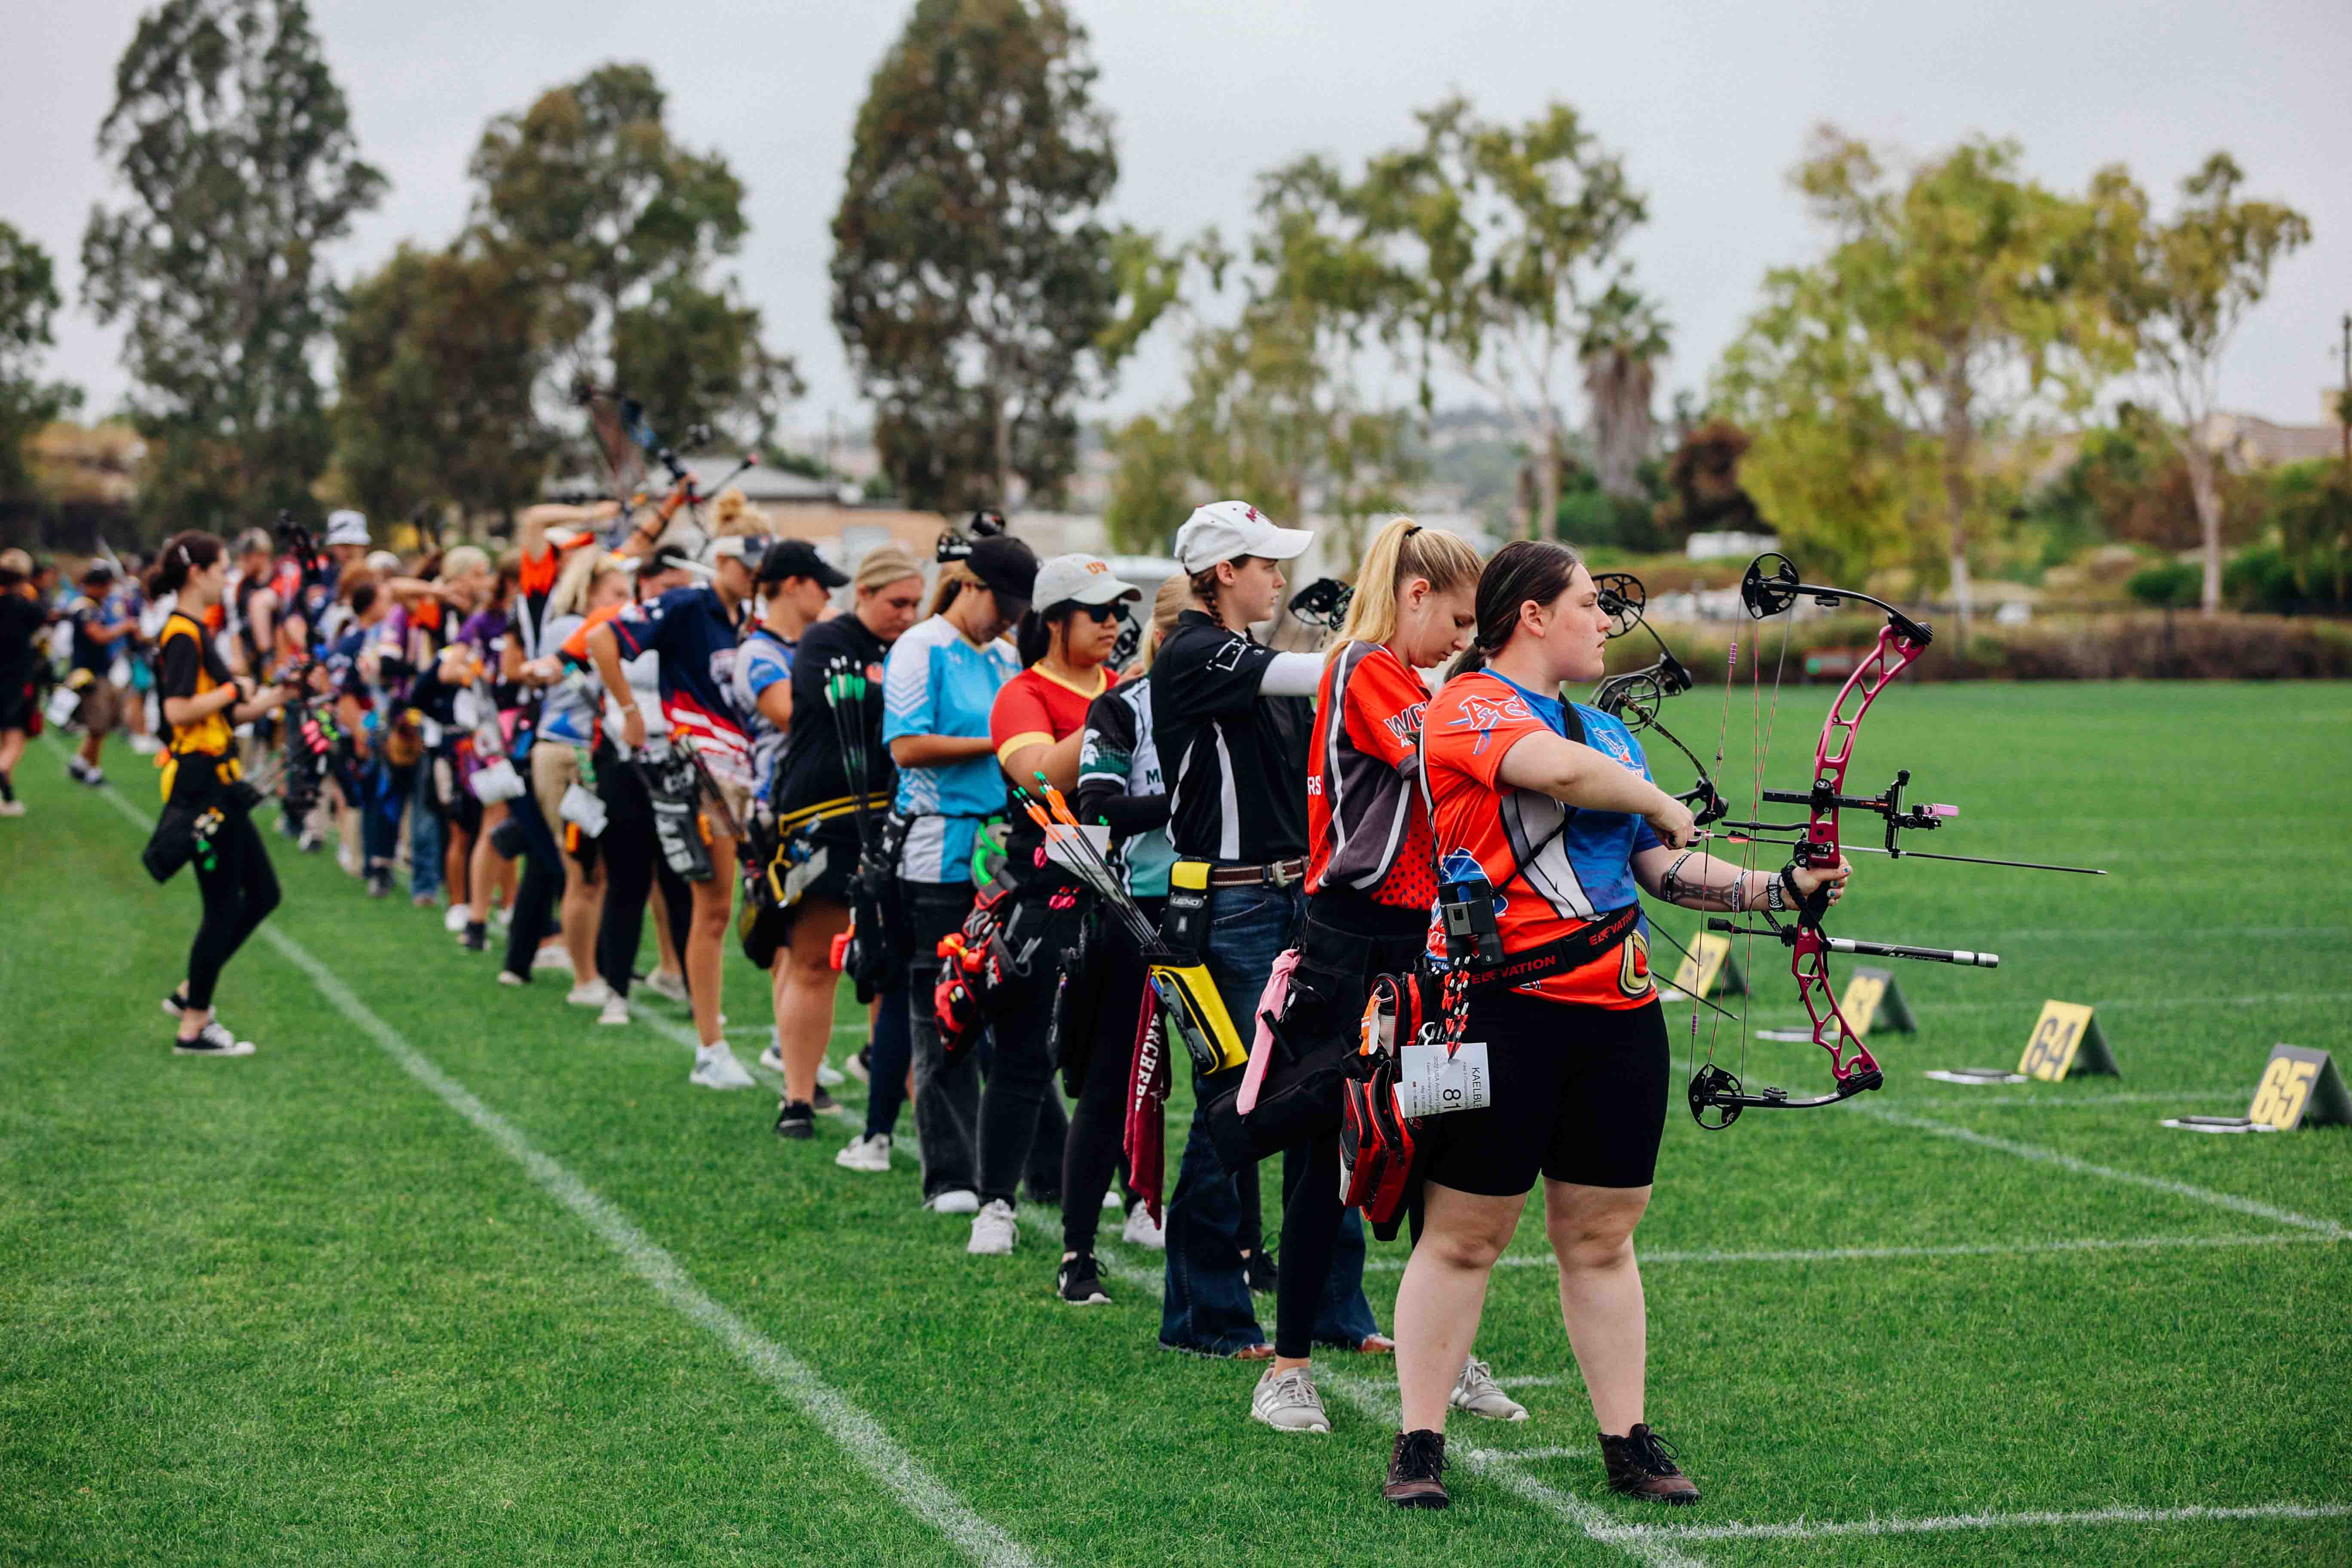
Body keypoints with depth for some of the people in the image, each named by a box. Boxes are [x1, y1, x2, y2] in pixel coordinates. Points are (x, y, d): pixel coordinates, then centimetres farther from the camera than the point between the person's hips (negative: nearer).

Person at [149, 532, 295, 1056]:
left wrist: (268, 701, 10)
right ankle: (194, 1027, 5)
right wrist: (234, 689, -15)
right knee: (223, 906, -3)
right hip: (199, 783, -10)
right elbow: (179, 710, -26)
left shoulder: (196, 632, 16)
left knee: (262, 894, 14)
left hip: (218, 782, 10)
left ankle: (190, 993, 21)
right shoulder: (182, 634, -15)